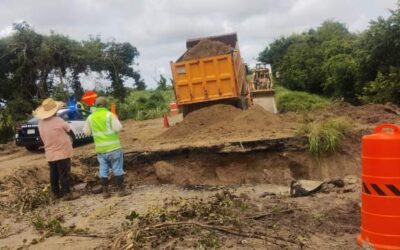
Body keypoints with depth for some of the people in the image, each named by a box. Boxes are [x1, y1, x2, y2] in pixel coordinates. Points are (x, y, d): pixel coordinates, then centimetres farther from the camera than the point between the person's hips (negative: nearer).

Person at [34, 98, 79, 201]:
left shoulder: (41, 123, 1)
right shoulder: (58, 121, -18)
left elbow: (44, 138, 10)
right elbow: (68, 130, -4)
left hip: (50, 154, 6)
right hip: (62, 152, -6)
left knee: (54, 174, 15)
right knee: (64, 174, 0)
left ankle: (55, 192, 24)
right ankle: (67, 193, 4)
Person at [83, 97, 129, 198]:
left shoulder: (90, 117, 4)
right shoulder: (109, 115, -9)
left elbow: (86, 132, 10)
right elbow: (118, 128, -16)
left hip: (100, 148, 4)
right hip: (113, 147, -4)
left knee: (103, 170, 10)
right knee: (117, 169, 4)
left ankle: (105, 192, 13)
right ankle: (121, 190, 7)